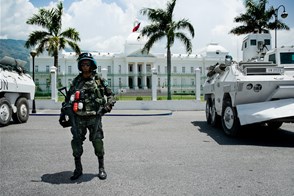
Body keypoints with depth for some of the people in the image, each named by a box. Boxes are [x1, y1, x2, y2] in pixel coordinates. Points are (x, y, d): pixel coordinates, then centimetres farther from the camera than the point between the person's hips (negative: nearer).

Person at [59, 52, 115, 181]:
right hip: (78, 117, 3)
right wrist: (63, 113, 16)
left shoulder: (99, 80, 4)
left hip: (94, 117, -2)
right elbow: (68, 98, 20)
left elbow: (110, 95, 8)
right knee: (76, 142, 3)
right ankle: (78, 169, 18)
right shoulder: (76, 81, 13)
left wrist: (108, 105, -12)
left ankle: (101, 168, 13)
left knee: (97, 141, -2)